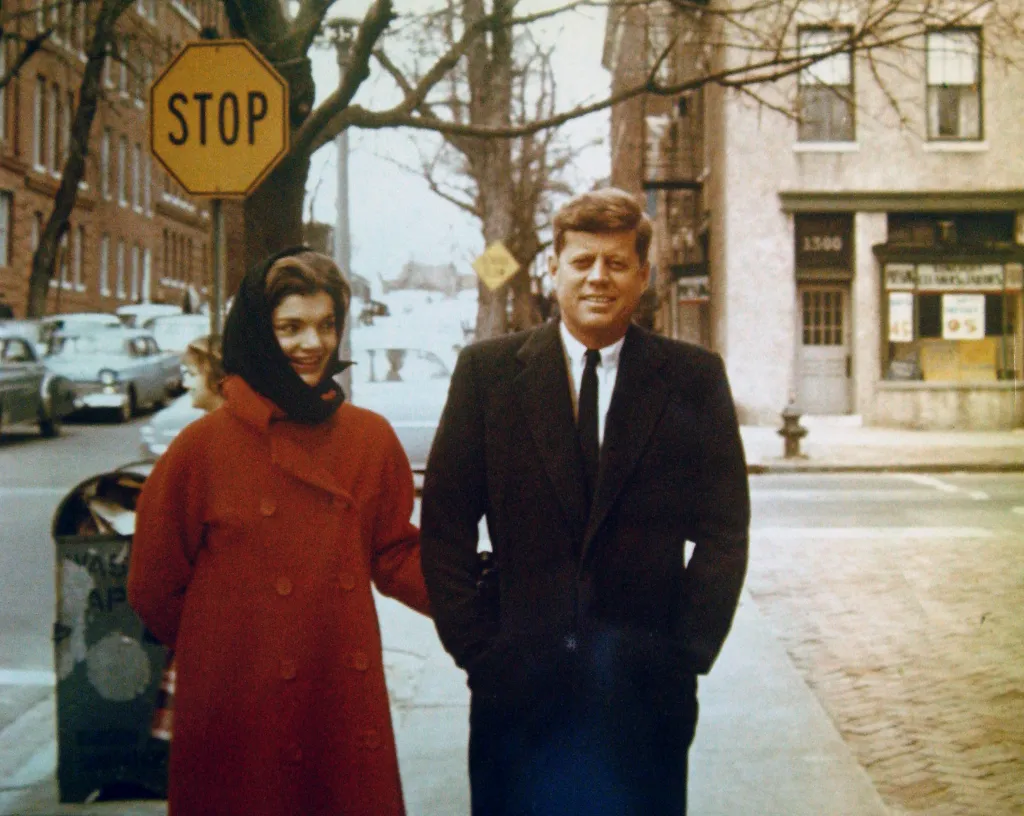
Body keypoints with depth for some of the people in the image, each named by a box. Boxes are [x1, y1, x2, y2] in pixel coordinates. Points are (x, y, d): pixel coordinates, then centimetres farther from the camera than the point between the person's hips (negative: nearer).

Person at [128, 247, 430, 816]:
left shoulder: (371, 439, 4)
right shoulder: (205, 445, -6)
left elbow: (395, 556, 8)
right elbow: (154, 586, 1)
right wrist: (222, 655, 7)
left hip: (346, 703, 3)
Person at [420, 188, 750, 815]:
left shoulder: (694, 379, 2)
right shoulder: (488, 371, 2)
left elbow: (724, 531, 2)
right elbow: (446, 524, 2)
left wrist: (686, 654, -5)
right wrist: (476, 650, -5)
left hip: (644, 688, 0)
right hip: (518, 686, 0)